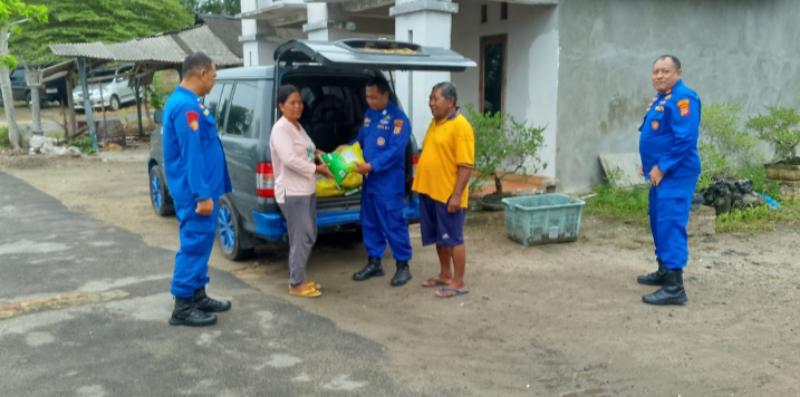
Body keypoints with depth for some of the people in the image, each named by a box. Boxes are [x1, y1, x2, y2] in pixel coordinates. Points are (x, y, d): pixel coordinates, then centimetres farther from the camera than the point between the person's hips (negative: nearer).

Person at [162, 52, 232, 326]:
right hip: (195, 192, -11)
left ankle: (198, 296, 26)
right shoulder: (187, 105, -19)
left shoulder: (185, 101, 15)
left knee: (198, 242, 16)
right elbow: (191, 154, -24)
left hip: (197, 189, 11)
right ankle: (183, 307, 3)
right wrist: (203, 195, -24)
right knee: (195, 244, -5)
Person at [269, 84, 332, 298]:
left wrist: (316, 154, 9)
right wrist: (317, 168, -16)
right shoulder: (280, 129, -15)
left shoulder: (298, 126, 15)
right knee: (301, 238, -7)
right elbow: (289, 160, -23)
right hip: (292, 192, -10)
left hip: (306, 190, 10)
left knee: (308, 236, 14)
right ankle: (296, 284, 3)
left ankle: (300, 279, 24)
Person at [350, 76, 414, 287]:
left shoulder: (398, 118, -13)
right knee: (369, 222, 13)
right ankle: (374, 262, 25)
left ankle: (403, 265, 10)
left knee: (393, 223, -2)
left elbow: (395, 150, -20)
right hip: (370, 178, 8)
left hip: (389, 181, -8)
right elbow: (360, 140, 21)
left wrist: (371, 166, -25)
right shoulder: (369, 114, 11)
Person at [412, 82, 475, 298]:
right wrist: (421, 184, 19)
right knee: (439, 238, 17)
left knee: (453, 238, 1)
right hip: (429, 192, 9)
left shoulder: (460, 126, -15)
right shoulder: (435, 122, 12)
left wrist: (457, 195, -21)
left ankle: (458, 283, 10)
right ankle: (445, 275, 30)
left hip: (448, 195, -8)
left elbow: (466, 165, -19)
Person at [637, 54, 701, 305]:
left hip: (675, 174, -10)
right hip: (661, 172, 11)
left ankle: (675, 287, -12)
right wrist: (650, 164, 15)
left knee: (671, 224, -13)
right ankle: (664, 271, 31)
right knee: (659, 223, 18)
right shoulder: (661, 98, 16)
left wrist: (662, 167, -20)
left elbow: (684, 138, -24)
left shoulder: (683, 98, -16)